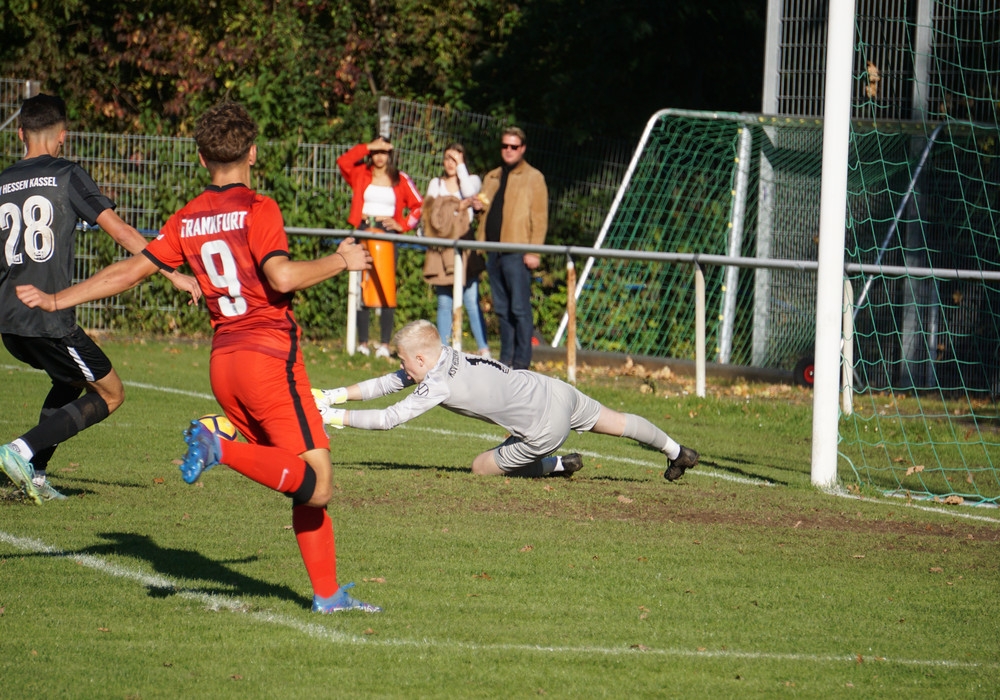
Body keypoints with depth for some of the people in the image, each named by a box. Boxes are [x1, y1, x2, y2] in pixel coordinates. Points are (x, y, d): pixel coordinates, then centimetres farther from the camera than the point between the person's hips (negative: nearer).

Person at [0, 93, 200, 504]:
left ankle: (35, 472, 16)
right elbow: (118, 229, -10)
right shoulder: (66, 176, -3)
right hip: (49, 318, -7)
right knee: (110, 394, 7)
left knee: (72, 381, 28)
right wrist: (172, 275, -8)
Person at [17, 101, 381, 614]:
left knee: (302, 484, 11)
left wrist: (58, 300, 23)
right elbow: (283, 276, -21)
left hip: (223, 360, 7)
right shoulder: (257, 210, -7)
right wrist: (340, 261, -6)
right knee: (315, 485, -10)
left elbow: (131, 270, 13)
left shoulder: (187, 220, 11)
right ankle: (220, 449, -24)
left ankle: (327, 593, 4)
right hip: (269, 356, -7)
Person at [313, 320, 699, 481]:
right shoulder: (444, 356, 3)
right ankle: (676, 452, 45)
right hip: (557, 391, 8)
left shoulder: (438, 384, -19)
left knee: (481, 467, 7)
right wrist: (333, 395, 7)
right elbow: (388, 383, 11)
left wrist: (333, 416, -14)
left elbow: (387, 419, -21)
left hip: (546, 428, -8)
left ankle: (559, 465, 12)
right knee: (618, 422, 27)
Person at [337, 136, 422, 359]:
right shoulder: (360, 174, 10)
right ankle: (362, 343, 1)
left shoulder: (400, 180, 9)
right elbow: (343, 161, -8)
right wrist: (368, 147, -5)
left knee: (386, 288, -6)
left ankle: (385, 344, -6)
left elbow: (418, 206, 10)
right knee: (362, 288, -1)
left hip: (387, 234, -1)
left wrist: (402, 224, -2)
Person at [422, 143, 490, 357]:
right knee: (444, 303, 2)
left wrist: (460, 165, -5)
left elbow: (469, 193, -12)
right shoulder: (436, 184, 17)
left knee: (471, 301, -9)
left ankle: (483, 350, -8)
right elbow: (431, 210, 5)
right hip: (441, 249, 2)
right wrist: (458, 207, -7)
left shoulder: (472, 180, 11)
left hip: (465, 246, -2)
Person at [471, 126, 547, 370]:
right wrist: (479, 206, 6)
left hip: (517, 251, -7)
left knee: (519, 308, -7)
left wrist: (533, 250, -14)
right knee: (501, 308, 9)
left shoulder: (533, 178, 0)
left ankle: (521, 360, -5)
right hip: (494, 250, 7)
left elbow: (539, 217, -6)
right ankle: (506, 357, 14)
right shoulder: (492, 178, 20)